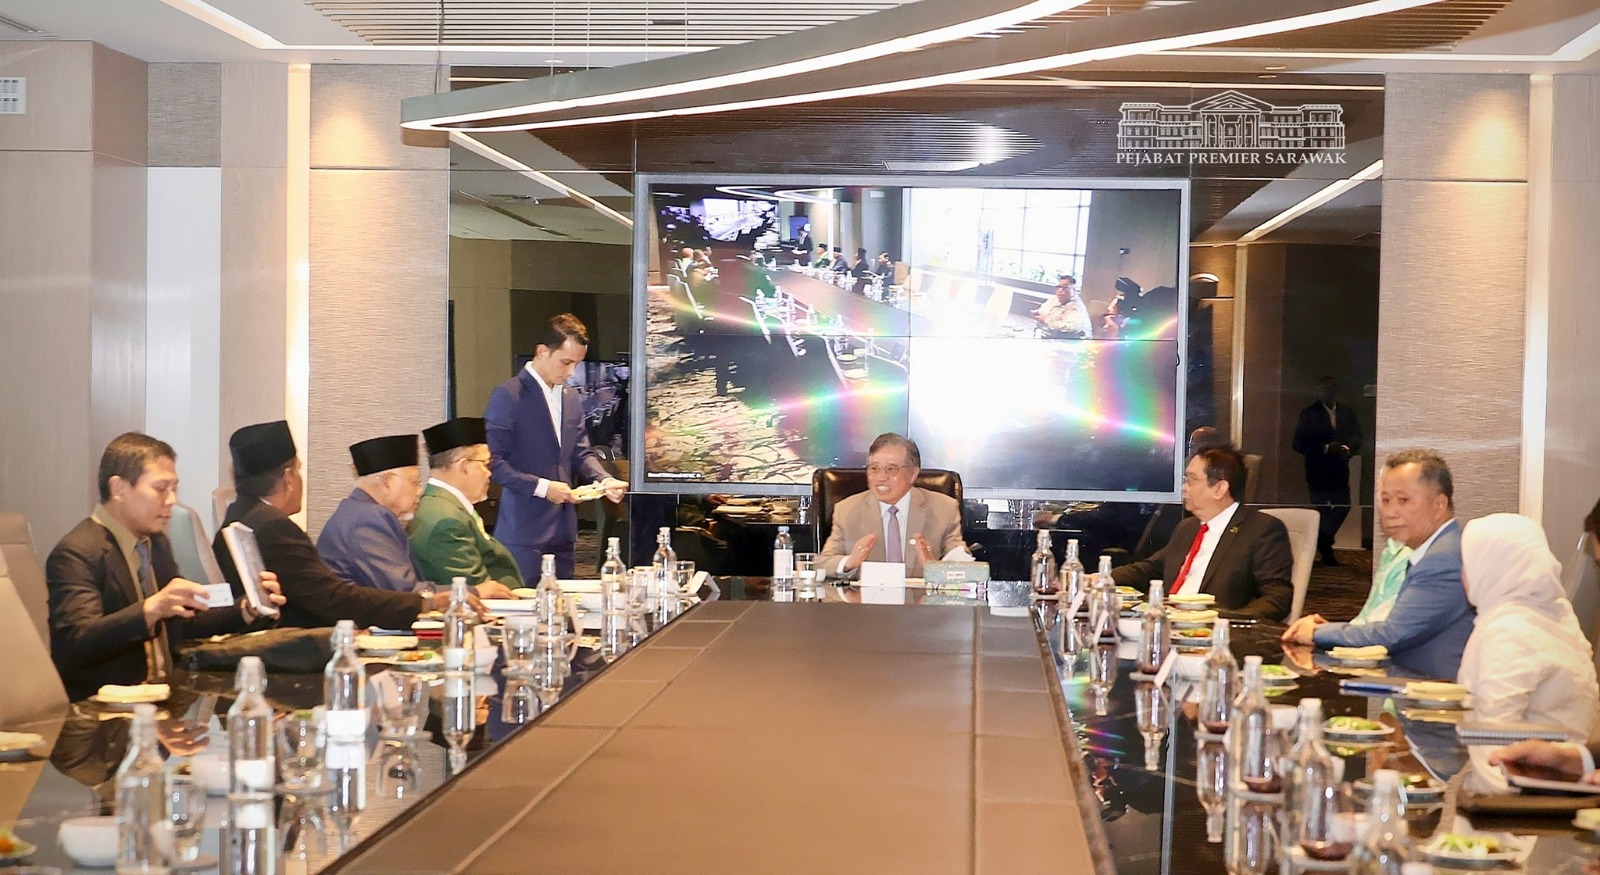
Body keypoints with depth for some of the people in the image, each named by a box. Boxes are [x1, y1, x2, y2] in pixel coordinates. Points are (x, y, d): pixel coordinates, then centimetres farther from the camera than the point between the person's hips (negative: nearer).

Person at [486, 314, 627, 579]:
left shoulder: (570, 398, 15)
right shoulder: (508, 396, -8)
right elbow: (493, 461, -13)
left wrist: (605, 480, -2)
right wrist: (541, 487, -17)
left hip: (563, 532, 7)